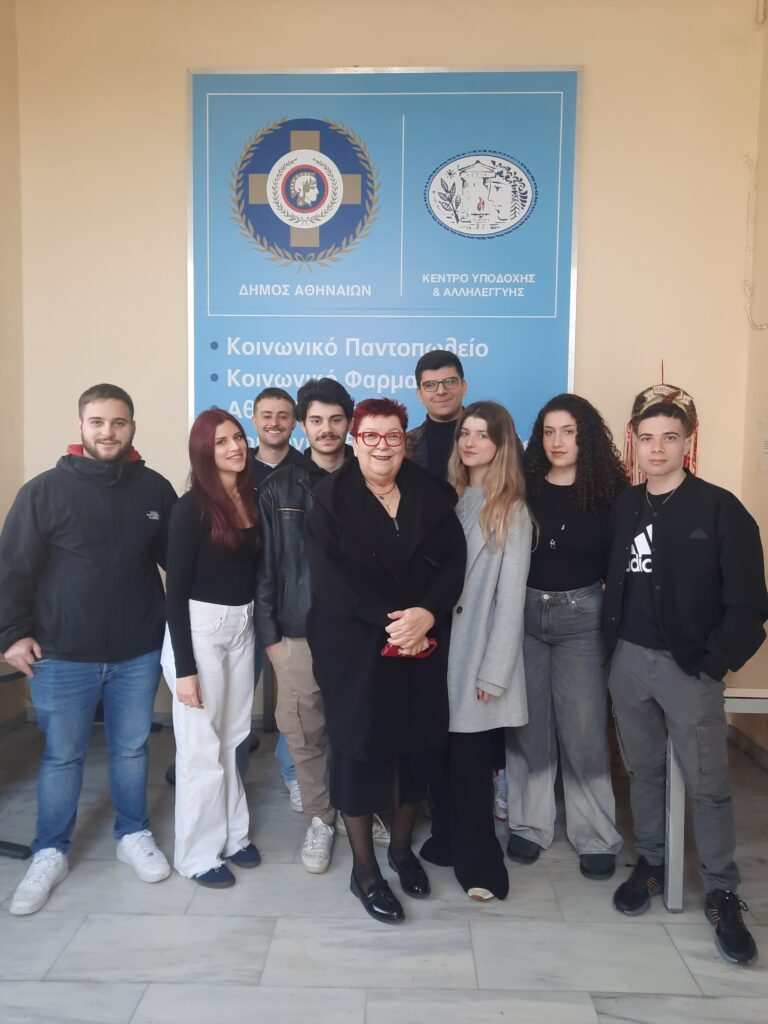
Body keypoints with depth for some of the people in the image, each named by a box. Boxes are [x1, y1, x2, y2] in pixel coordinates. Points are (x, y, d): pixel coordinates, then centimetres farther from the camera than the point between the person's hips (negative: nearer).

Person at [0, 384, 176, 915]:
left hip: (138, 653, 2)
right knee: (62, 756, 12)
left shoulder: (156, 489, -1)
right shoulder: (46, 489, -7)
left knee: (132, 749, 16)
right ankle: (50, 853, 30)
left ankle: (134, 835, 36)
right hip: (62, 656, -1)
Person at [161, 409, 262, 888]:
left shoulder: (251, 499, 4)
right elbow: (177, 590, -14)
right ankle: (198, 853, 22)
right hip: (200, 629, -6)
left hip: (242, 627, 6)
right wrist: (184, 668, -16)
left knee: (233, 737, 17)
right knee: (202, 746, 5)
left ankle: (232, 835, 33)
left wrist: (263, 630, 7)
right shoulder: (193, 507, -14)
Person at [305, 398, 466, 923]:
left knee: (417, 746, 12)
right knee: (360, 749, 4)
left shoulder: (431, 492, 4)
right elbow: (329, 574, -14)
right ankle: (364, 870, 22)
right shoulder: (331, 496, -5)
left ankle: (402, 846, 36)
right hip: (353, 648, -3)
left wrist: (427, 614, -17)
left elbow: (453, 561, -1)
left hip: (424, 646, 3)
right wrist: (388, 620, -20)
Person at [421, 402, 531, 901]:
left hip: (479, 652, -5)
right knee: (442, 754, 12)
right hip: (440, 644, 5)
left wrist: (493, 671, -13)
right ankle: (448, 841, 30)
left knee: (472, 761, 2)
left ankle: (480, 864, 18)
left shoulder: (512, 511, -6)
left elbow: (510, 597, -10)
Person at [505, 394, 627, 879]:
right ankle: (530, 824, 26)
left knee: (584, 729, 5)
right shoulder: (522, 488, 0)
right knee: (528, 724, 10)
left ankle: (596, 836, 21)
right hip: (523, 614, 2)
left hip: (581, 617, -1)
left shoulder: (608, 493, -3)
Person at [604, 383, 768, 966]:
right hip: (629, 660, 4)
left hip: (689, 666, -4)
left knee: (708, 784, 1)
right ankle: (651, 864, 33)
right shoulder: (624, 508, 6)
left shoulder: (720, 509, -8)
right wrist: (614, 644, 1)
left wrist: (714, 663, -11)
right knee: (643, 770, 16)